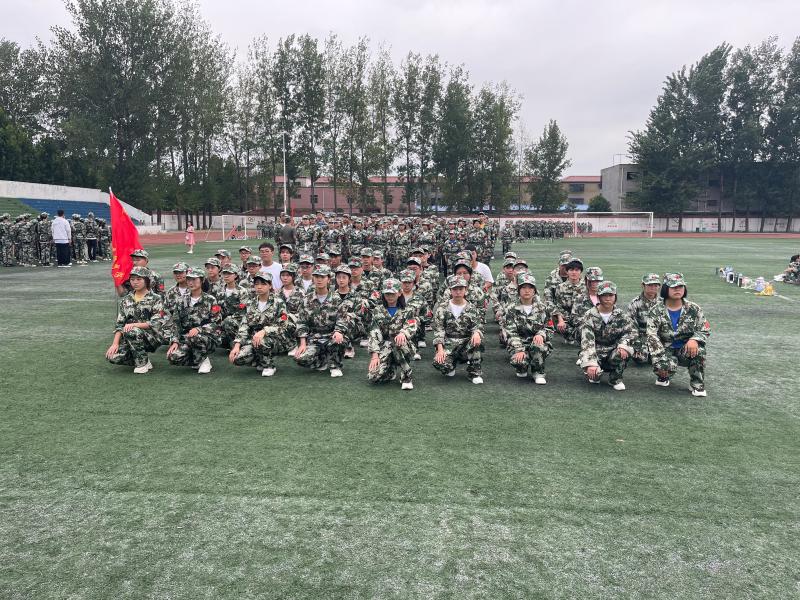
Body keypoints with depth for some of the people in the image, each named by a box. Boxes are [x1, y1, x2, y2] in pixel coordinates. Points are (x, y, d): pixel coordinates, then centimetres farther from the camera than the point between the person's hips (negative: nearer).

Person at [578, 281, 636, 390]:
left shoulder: (622, 315, 0)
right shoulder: (590, 316, -11)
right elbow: (587, 341, -20)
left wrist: (623, 345, -28)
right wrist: (590, 363, -33)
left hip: (613, 352, 2)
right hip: (595, 352, -2)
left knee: (624, 352, -32)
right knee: (592, 372, -31)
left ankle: (615, 378, -3)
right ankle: (595, 374, 10)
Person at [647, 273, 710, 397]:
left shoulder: (693, 309, -1)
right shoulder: (656, 311, -8)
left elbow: (705, 330, -1)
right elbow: (652, 337, -16)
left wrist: (694, 340, -26)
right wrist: (659, 362, -26)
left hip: (686, 350, 2)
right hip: (665, 350, -2)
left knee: (698, 349, -31)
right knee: (668, 365, -34)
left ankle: (697, 384, -9)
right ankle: (663, 376, 8)